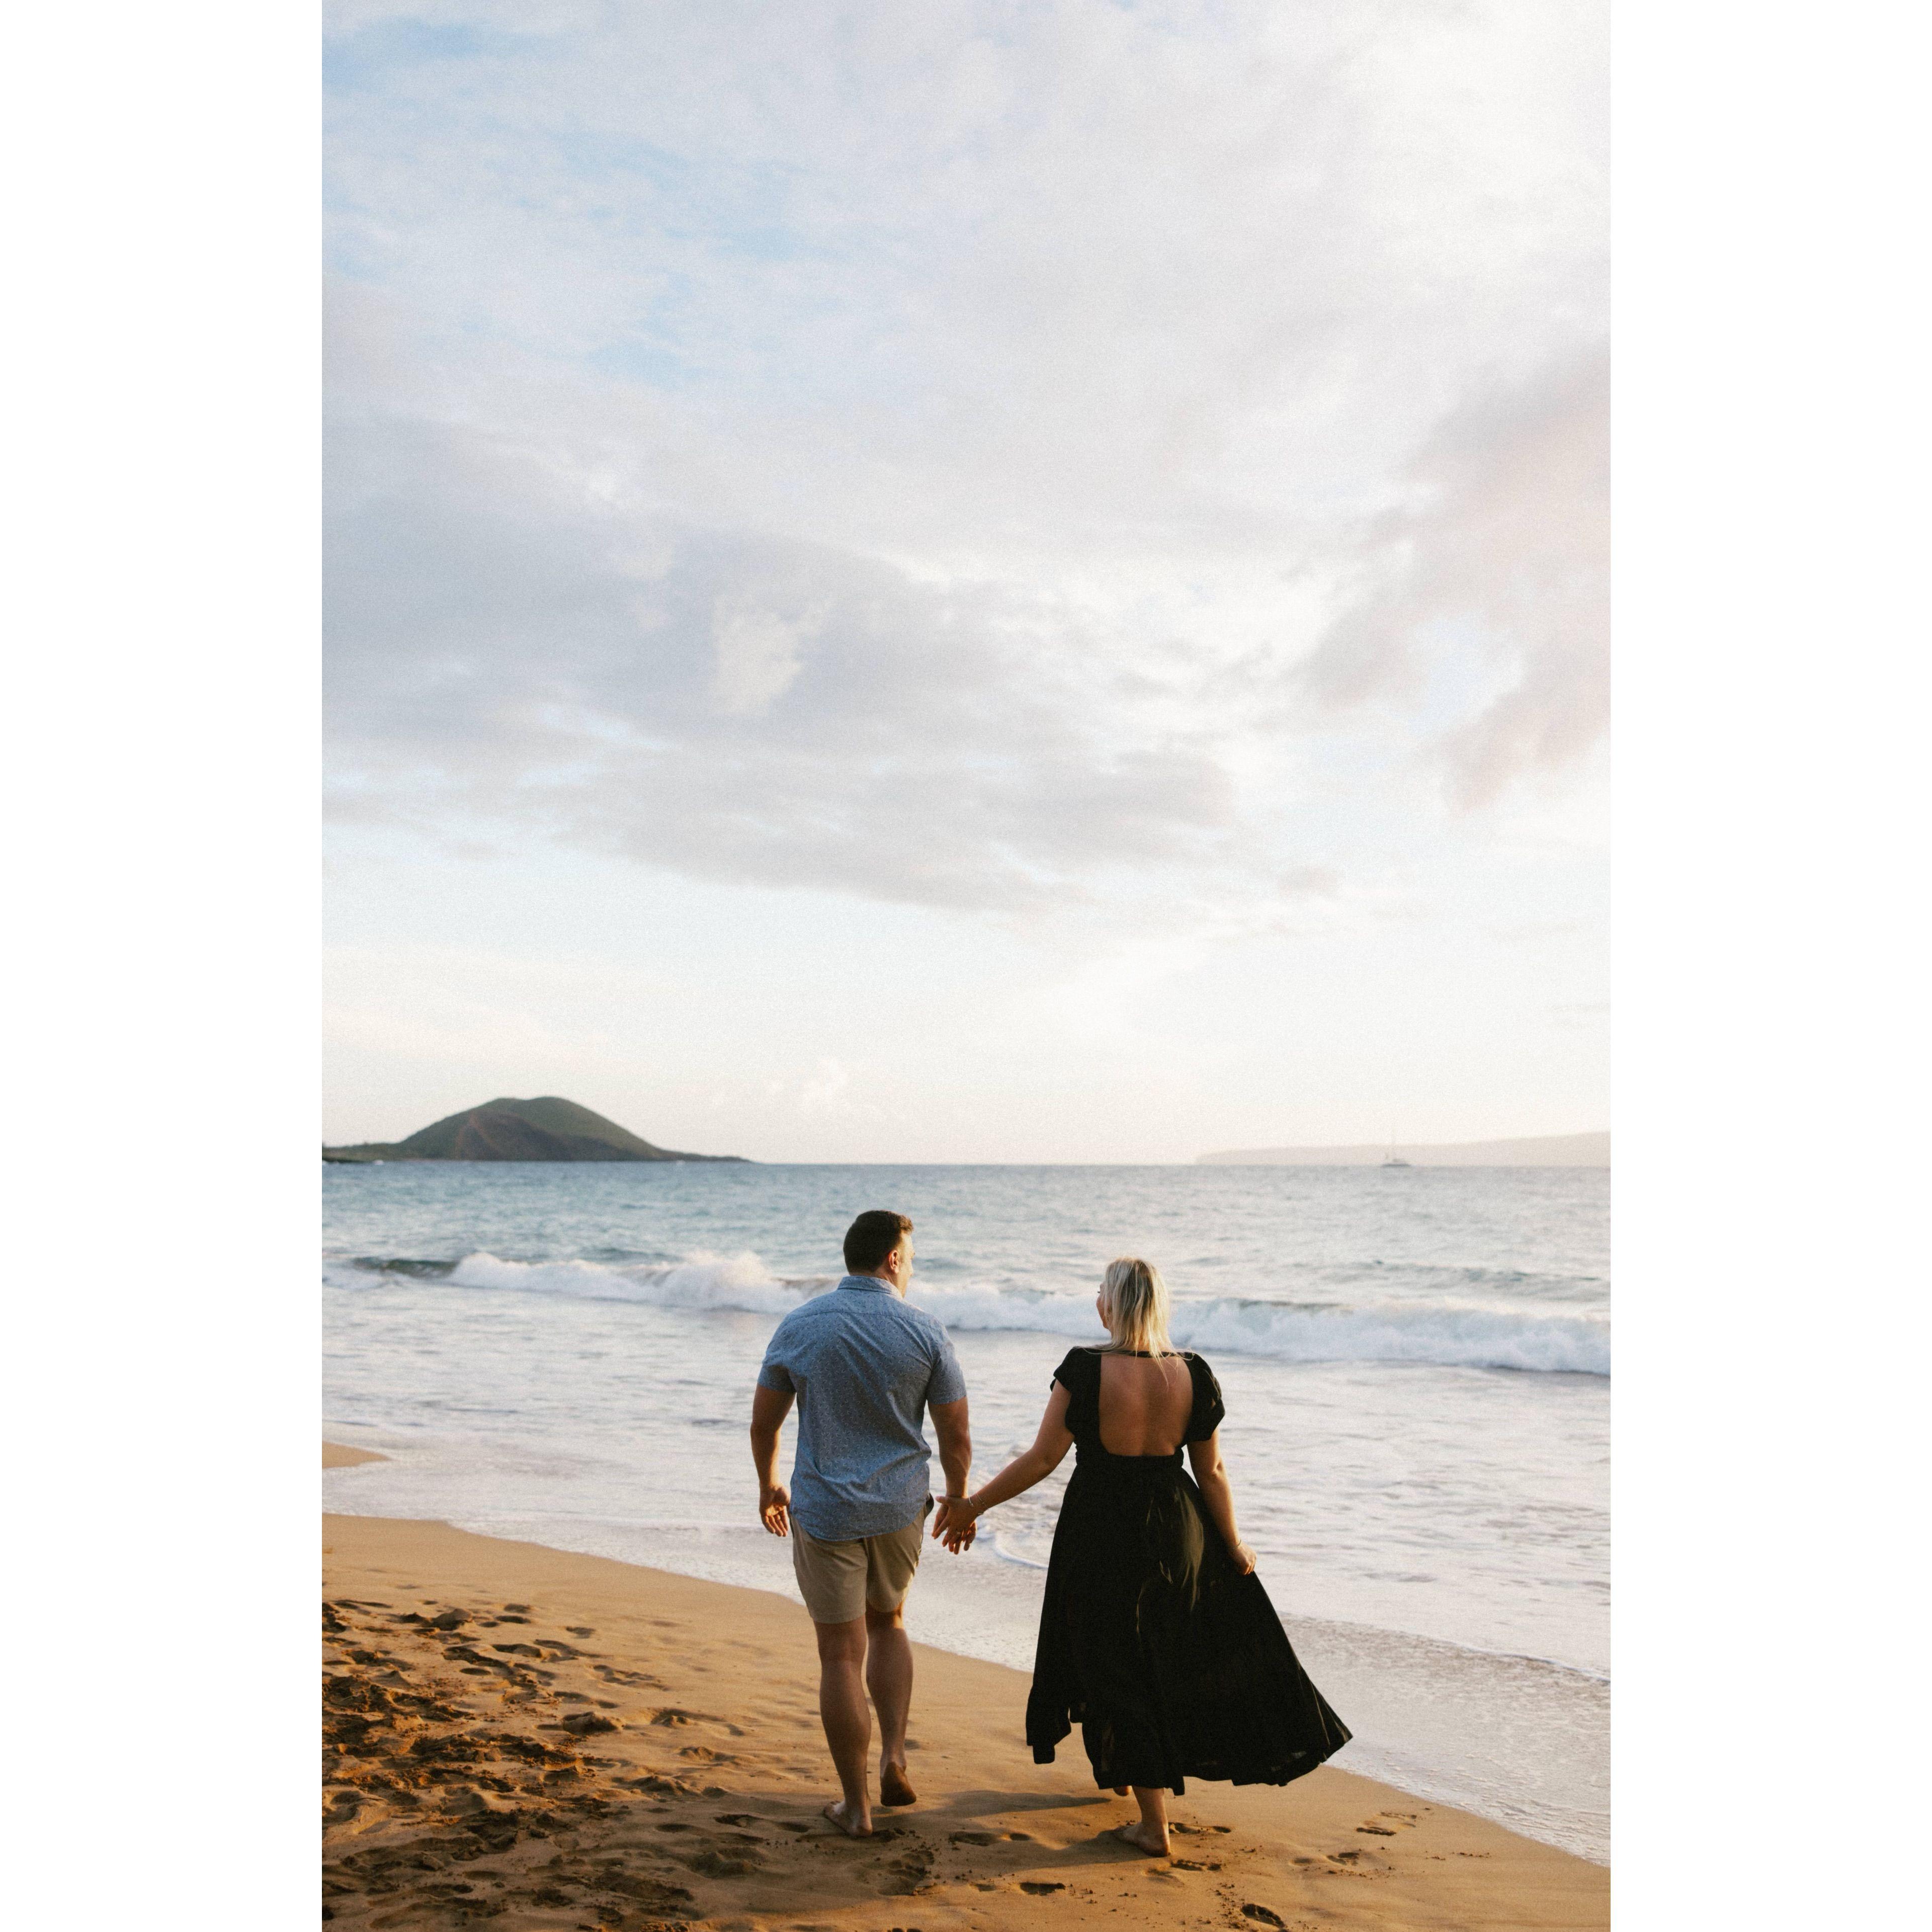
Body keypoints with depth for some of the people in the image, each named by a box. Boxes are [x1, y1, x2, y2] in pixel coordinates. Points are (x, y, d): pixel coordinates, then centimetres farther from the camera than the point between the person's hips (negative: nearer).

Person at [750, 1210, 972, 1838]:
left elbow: (764, 1421, 3)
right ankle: (893, 1758, 14)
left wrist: (768, 1488, 20)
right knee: (887, 1623, 25)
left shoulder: (799, 1326, -5)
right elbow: (956, 1436, -3)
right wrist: (958, 1502, 14)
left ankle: (856, 1804, 14)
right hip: (900, 1506, 1)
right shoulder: (925, 1332, -7)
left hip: (824, 1510, -1)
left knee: (841, 1655, 7)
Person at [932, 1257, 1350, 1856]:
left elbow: (1042, 1458, -17)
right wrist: (1233, 1545, 13)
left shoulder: (1085, 1370, -18)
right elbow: (1212, 1473, -1)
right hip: (1176, 1530, 4)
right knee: (1174, 1655, 26)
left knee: (1121, 1673, 9)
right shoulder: (1193, 1375, -8)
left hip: (1101, 1532, -3)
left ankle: (1154, 1824, 15)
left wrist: (972, 1505, -6)